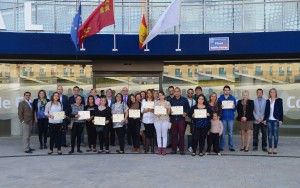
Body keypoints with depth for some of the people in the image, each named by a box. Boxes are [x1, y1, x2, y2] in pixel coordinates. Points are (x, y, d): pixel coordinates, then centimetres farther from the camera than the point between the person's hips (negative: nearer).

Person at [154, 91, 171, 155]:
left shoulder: (167, 103, 4)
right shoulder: (156, 102, 9)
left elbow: (169, 111, 4)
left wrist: (166, 113, -16)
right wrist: (157, 114, -11)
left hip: (165, 119, -2)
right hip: (157, 119, 2)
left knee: (164, 134, -2)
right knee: (158, 135, 3)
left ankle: (164, 148, 1)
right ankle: (159, 148, 8)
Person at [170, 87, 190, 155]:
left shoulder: (184, 99, 5)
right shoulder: (171, 100, 11)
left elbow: (188, 108, 6)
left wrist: (185, 113, -11)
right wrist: (170, 111, -6)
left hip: (181, 119, -2)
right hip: (173, 119, 2)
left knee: (181, 134, -2)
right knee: (174, 135, 3)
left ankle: (181, 149, 6)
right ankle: (174, 149, 11)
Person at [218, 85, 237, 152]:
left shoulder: (233, 98, 8)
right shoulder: (220, 98, 5)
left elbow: (235, 108, 8)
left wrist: (234, 107, -13)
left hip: (230, 117, 1)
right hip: (223, 117, -1)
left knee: (230, 133, 2)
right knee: (223, 133, 0)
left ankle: (231, 147, 8)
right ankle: (221, 147, 7)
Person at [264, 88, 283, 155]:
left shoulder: (279, 100, 2)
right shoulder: (268, 101, 9)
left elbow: (281, 110, -1)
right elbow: (266, 111, 10)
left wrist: (281, 120, -7)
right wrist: (265, 119, 4)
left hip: (276, 120, -2)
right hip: (269, 120, 3)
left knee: (275, 135, 0)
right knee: (270, 135, 4)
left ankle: (275, 148, 7)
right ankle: (270, 148, 9)